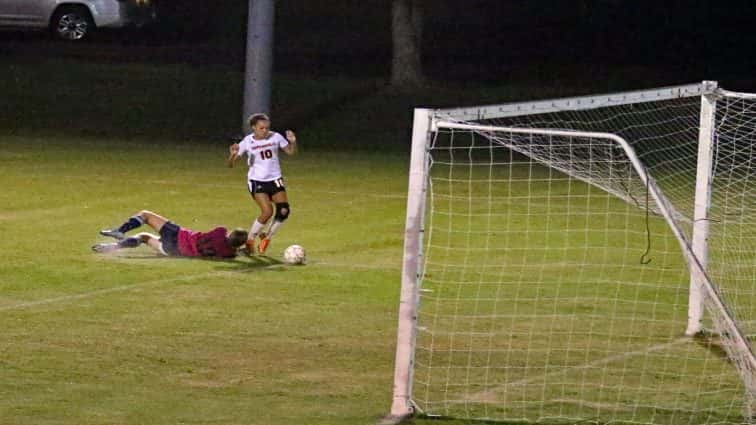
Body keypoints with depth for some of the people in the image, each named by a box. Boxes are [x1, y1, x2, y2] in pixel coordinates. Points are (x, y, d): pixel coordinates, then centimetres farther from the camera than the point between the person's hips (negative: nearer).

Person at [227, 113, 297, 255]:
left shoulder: (275, 137, -4)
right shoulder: (247, 142, -10)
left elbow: (290, 151, 10)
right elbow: (230, 164, -8)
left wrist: (293, 141, -11)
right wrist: (232, 155, -30)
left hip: (275, 179, 4)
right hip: (257, 181, -4)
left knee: (284, 211, -12)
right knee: (267, 211, -20)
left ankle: (267, 237, 10)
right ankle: (250, 240, -1)